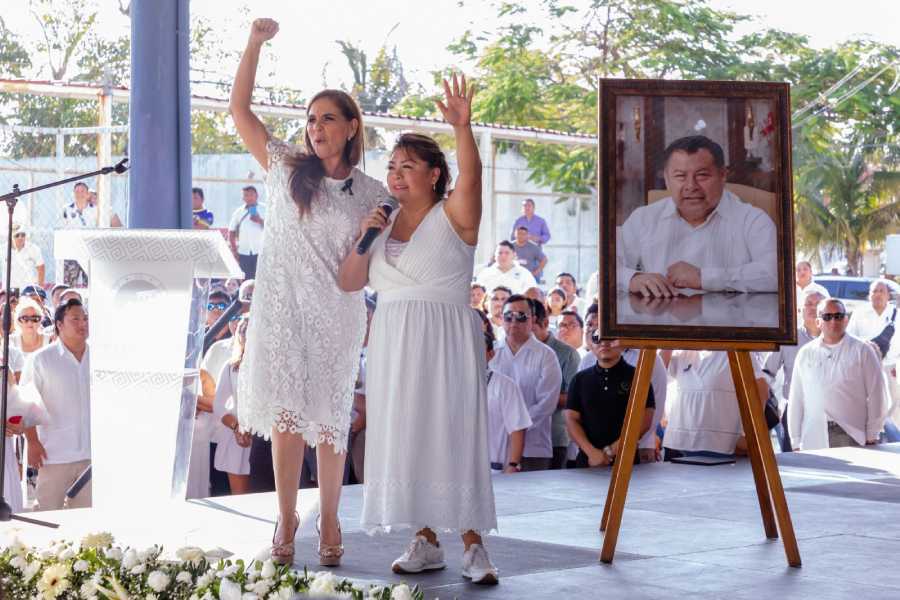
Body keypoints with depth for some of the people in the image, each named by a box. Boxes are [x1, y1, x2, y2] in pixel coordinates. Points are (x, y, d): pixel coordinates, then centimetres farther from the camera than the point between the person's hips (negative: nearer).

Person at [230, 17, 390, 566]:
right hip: (281, 310, 0)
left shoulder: (372, 194, 5)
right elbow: (240, 109, 2)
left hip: (337, 317, 0)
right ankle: (287, 518, 11)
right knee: (286, 417, 1)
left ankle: (330, 520, 16)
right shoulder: (286, 167, 5)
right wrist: (255, 44, -5)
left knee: (331, 420, 4)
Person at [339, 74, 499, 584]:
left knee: (453, 434, -7)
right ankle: (427, 542, 14)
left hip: (445, 345, -6)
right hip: (394, 347, 6)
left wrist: (463, 128, -40)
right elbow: (349, 283, 10)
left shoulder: (453, 216, -4)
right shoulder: (384, 224, 13)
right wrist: (364, 238, -5)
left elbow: (471, 174, -24)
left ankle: (474, 545, -1)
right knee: (405, 438, 6)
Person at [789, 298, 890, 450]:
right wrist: (796, 442, 9)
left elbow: (876, 396, 4)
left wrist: (872, 437, 1)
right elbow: (796, 399, 11)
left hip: (852, 437, -2)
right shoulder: (805, 353, 11)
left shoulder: (862, 351, 5)